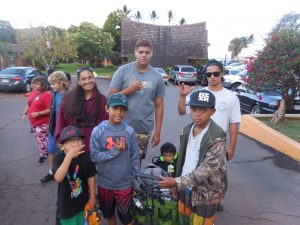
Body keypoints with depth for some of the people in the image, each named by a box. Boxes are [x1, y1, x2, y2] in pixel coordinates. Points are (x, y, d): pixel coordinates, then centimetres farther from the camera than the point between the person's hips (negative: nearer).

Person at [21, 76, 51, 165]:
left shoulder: (47, 95, -18)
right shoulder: (33, 92, 7)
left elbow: (50, 109, -22)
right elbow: (28, 104, 19)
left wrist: (38, 113, -26)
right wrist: (25, 113, 5)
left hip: (42, 123, -8)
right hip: (33, 122, 8)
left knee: (41, 140, 0)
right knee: (39, 139, 20)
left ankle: (43, 156, 21)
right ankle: (46, 151, 40)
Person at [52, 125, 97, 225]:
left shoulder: (85, 158, -18)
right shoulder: (59, 158, -21)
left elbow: (90, 178, -7)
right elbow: (58, 178, -36)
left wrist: (92, 197, 2)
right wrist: (69, 156, -42)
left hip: (83, 201, 2)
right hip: (66, 203, -1)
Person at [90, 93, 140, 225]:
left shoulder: (130, 131, -13)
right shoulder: (98, 131, -14)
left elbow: (135, 157, -5)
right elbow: (94, 156, -14)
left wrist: (135, 180, 0)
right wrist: (115, 151, -25)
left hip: (124, 183, -1)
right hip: (105, 182, 1)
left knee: (125, 214, 13)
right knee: (108, 211, 25)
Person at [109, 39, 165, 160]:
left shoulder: (157, 77, 1)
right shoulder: (123, 71, -4)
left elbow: (159, 106, 2)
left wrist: (157, 132, 1)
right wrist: (129, 89, -17)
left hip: (144, 130, 2)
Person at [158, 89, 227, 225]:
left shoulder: (217, 138, -24)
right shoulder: (187, 131, -2)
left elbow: (205, 170, -27)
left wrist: (177, 182, -31)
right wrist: (178, 183, 10)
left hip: (205, 194, -6)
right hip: (185, 189, 6)